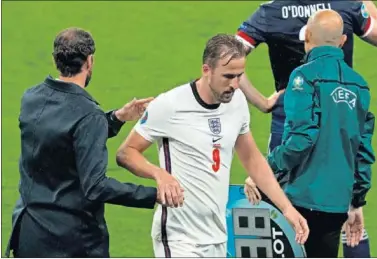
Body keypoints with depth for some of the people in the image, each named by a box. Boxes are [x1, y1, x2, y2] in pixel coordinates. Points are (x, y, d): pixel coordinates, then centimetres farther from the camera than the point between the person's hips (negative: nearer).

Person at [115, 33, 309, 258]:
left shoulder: (237, 101, 5)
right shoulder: (169, 105, -14)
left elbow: (252, 159, 17)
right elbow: (126, 153, -6)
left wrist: (287, 208, 10)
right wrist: (159, 174, -25)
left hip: (218, 238, 7)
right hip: (180, 240, -7)